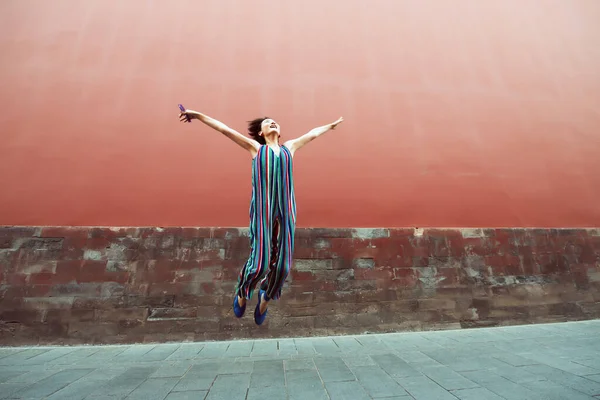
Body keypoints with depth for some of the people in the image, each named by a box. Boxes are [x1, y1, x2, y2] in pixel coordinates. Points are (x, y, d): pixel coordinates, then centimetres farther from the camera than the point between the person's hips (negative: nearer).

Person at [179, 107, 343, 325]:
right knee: (260, 262, -7)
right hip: (262, 211, -3)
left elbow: (312, 134, 35)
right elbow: (226, 129, 15)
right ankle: (241, 294, 27)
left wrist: (330, 125, 48)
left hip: (285, 211, 3)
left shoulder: (289, 147, 22)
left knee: (283, 264, 2)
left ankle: (265, 299, 32)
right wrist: (198, 115, 14)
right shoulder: (256, 147, 14)